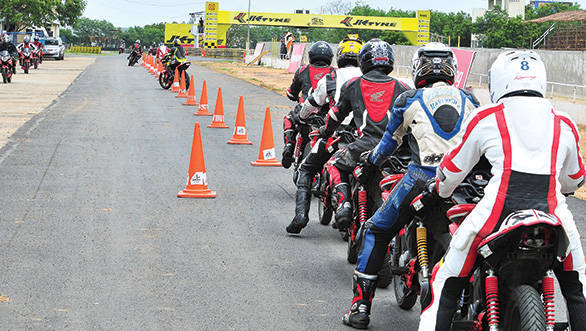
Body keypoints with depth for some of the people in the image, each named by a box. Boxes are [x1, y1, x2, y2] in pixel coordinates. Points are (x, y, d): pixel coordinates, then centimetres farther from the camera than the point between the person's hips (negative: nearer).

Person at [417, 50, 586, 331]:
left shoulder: (487, 118, 12)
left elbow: (454, 168, 22)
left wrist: (440, 191, 44)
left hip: (500, 205, -2)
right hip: (552, 210, 2)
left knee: (446, 285, 12)